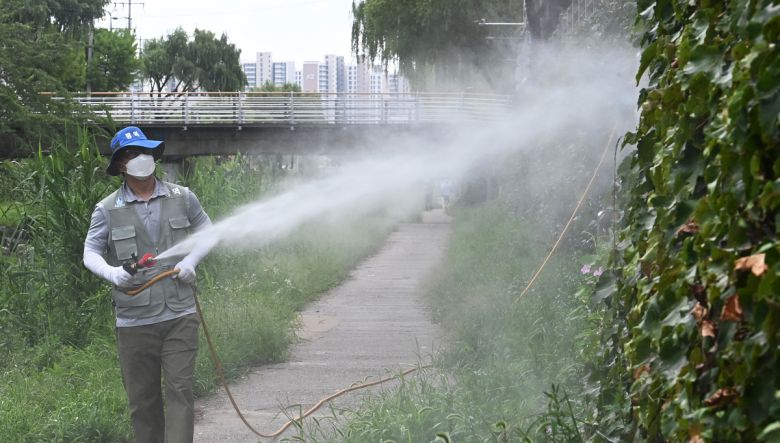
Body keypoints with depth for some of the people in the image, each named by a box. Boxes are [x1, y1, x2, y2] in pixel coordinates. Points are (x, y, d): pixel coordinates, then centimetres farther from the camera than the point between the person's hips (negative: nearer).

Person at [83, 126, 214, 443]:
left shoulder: (182, 198, 4)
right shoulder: (107, 210, 0)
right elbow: (90, 253, 4)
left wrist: (191, 260, -2)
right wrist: (112, 272, -18)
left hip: (180, 316, 0)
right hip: (134, 321, 0)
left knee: (179, 390, -7)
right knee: (142, 400, 7)